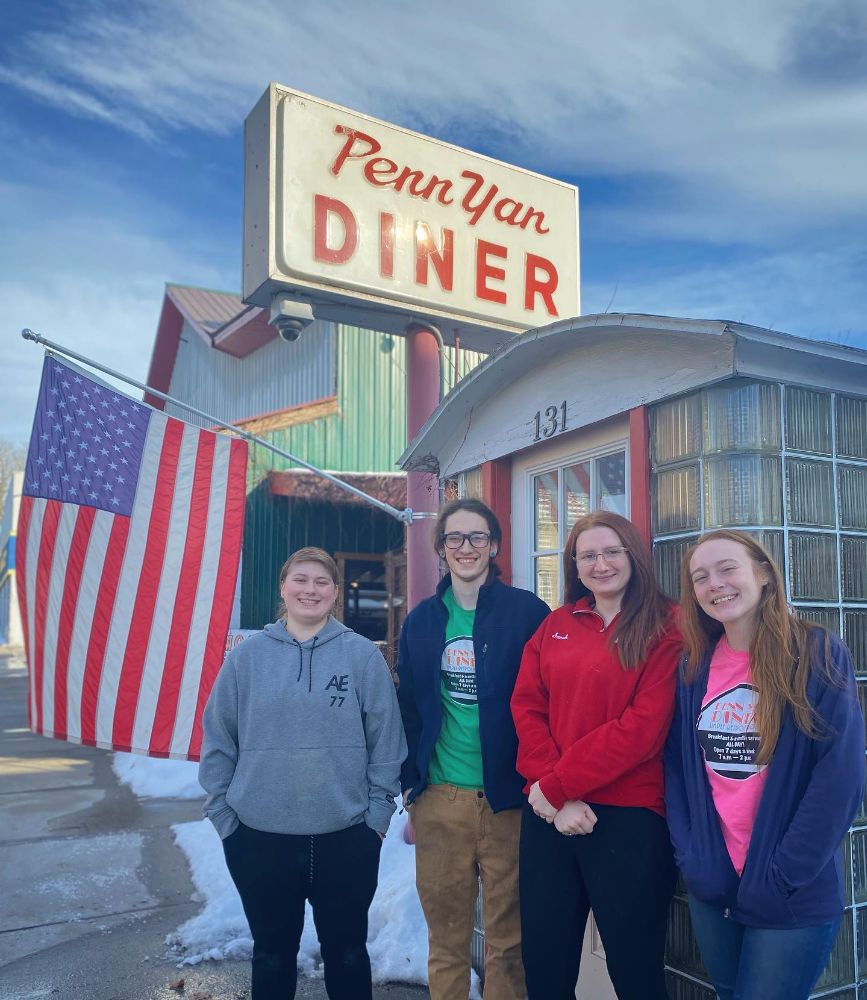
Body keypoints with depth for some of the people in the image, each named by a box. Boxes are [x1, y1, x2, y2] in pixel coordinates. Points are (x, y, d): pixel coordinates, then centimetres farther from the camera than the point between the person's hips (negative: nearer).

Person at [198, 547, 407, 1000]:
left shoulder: (363, 655, -5)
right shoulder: (247, 655, -2)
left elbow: (386, 740, -2)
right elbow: (218, 741, 2)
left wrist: (378, 812, -3)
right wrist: (223, 815, 0)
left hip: (347, 837, -1)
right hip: (259, 838, 1)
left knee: (347, 952, 17)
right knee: (272, 954, 19)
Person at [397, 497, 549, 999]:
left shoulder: (527, 612, -5)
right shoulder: (422, 620, 7)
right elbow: (409, 705, 12)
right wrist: (410, 778, 6)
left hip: (507, 796, -3)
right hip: (438, 797, 3)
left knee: (508, 935, 9)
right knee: (445, 934, 14)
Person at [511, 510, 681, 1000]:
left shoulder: (665, 629, -5)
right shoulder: (555, 626, 9)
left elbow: (643, 727, -14)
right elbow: (527, 708, 2)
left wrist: (556, 783, -13)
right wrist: (556, 796, -12)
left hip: (629, 816, -4)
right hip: (549, 813, 4)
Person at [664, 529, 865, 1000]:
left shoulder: (820, 655, -10)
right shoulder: (694, 669, 3)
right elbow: (677, 769, 5)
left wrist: (781, 878, -15)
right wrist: (692, 860, -7)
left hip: (793, 899, -4)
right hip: (711, 888, 4)